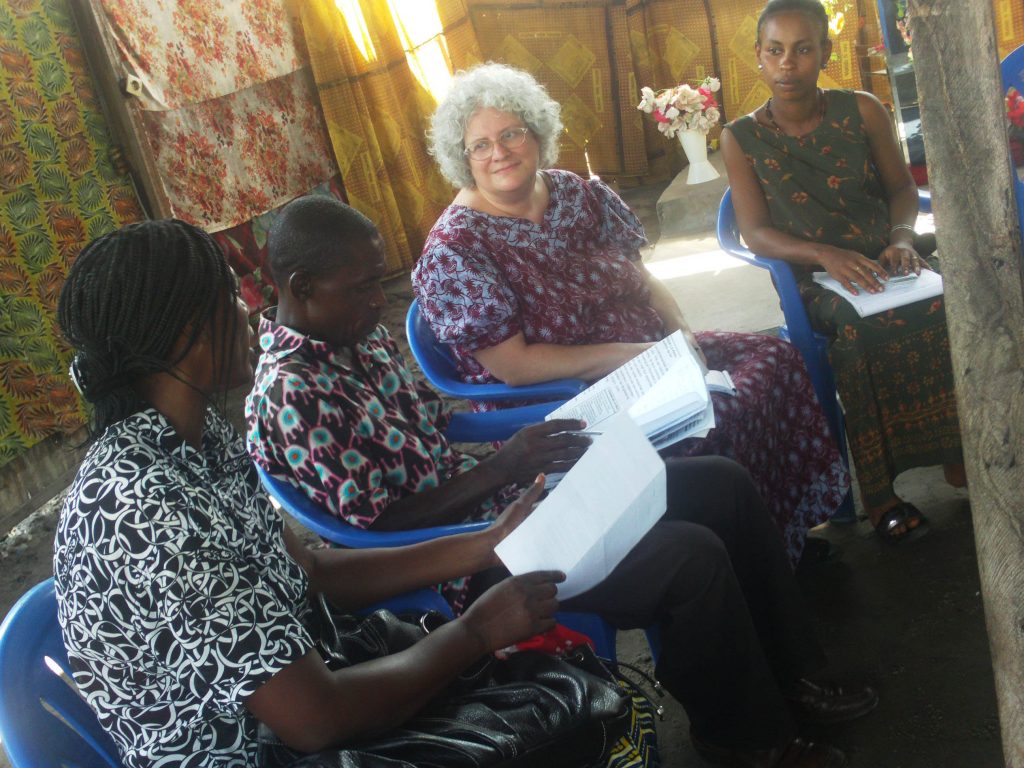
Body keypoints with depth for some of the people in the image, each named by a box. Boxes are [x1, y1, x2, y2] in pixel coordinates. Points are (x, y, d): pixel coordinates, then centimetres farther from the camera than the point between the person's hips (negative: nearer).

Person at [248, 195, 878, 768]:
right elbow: (380, 528, -23)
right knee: (692, 556, -24)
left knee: (726, 484, 4)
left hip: (483, 500, 10)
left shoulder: (360, 333, 6)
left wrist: (524, 439, 1)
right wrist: (501, 468, -24)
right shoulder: (289, 396, -22)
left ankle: (793, 677, 21)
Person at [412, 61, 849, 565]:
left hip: (647, 354, 8)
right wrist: (625, 354, -21)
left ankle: (795, 533, 7)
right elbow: (511, 366, -20)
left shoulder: (580, 194, 5)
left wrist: (682, 337, -9)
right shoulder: (454, 249, -15)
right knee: (713, 421, -27)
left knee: (775, 356, -4)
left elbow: (644, 282, 11)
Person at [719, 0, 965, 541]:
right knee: (859, 325, -35)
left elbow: (902, 186, 11)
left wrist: (902, 237, -12)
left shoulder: (861, 111, 7)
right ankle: (878, 491, -28)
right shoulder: (742, 138, 1)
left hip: (881, 262, 3)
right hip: (813, 280, -2)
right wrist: (827, 255, -22)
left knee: (942, 302, -30)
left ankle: (957, 454, -17)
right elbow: (755, 232, -5)